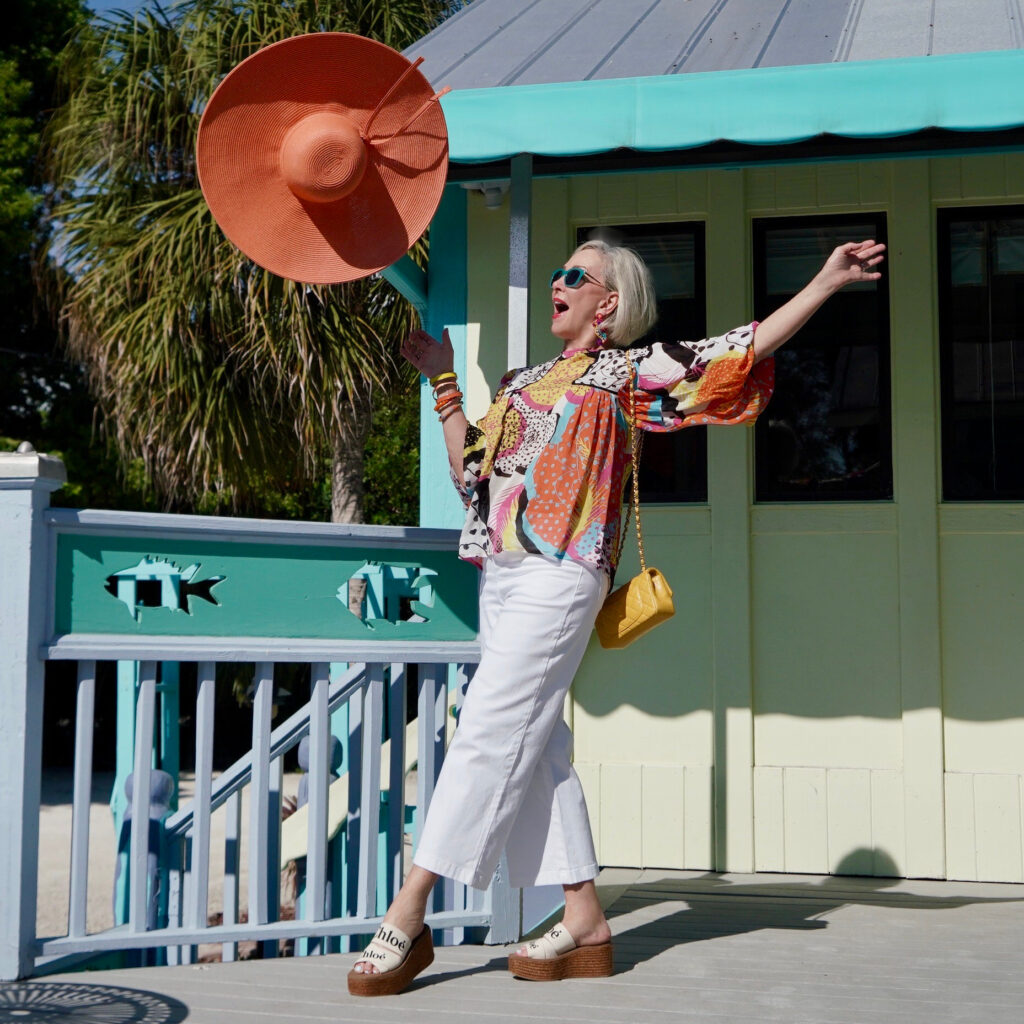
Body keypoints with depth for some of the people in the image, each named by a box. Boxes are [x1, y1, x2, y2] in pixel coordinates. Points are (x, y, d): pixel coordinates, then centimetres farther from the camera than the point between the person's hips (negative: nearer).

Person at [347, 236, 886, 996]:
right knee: (535, 747, 5)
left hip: (561, 572, -8)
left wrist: (827, 282, -3)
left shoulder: (627, 371, 5)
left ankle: (408, 918, -10)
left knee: (490, 733, -11)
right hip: (503, 572, 8)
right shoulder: (524, 382, 25)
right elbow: (470, 470, 24)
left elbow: (741, 351, 1)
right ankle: (585, 922, 11)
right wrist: (443, 379, 26)